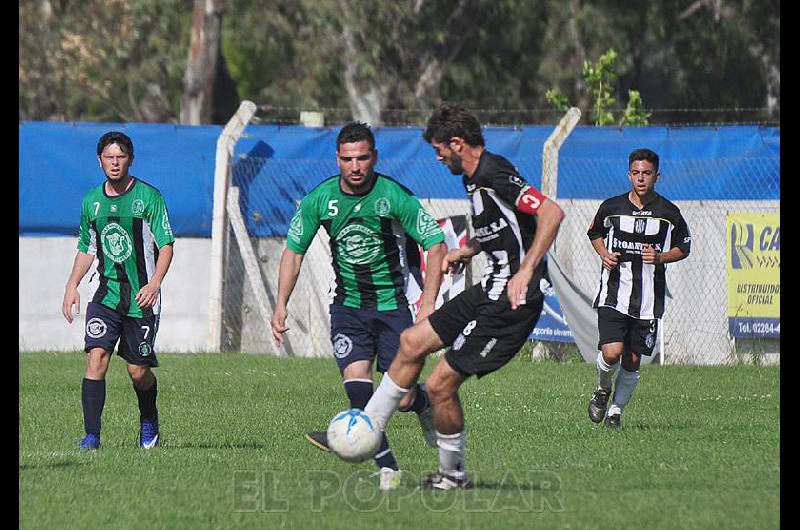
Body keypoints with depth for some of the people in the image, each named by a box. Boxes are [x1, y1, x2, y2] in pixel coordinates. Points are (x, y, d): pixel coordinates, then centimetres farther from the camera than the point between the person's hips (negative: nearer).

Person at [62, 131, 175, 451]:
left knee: (138, 371, 3)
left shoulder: (149, 197, -3)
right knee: (96, 358, -16)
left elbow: (166, 245, -5)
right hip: (105, 292, 2)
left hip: (141, 297, -2)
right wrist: (72, 285, 8)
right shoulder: (92, 201, 9)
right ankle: (91, 435, -17)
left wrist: (155, 283, -19)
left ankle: (148, 421, 34)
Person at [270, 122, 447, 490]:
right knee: (357, 383, -17)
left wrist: (428, 301, -18)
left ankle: (426, 403, 33)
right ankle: (387, 467, -8)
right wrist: (281, 305, 0)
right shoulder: (319, 200, -5)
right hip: (347, 305, 2)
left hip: (392, 304, -2)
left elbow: (436, 245, -8)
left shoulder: (395, 197, -14)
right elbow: (294, 250, 8)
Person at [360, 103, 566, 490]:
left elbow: (552, 213, -28)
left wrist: (525, 272, -31)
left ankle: (453, 474, 12)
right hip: (488, 293, 10)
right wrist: (467, 251, 18)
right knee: (412, 343, 16)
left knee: (440, 384, -6)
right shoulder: (474, 179, 12)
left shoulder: (495, 176, -18)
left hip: (509, 302, -10)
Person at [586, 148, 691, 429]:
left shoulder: (669, 213, -1)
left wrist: (660, 257, -8)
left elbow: (683, 248, 11)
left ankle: (617, 409, 24)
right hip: (613, 294, -1)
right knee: (612, 353, -16)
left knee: (632, 361, 4)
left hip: (648, 299, 1)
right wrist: (604, 255, 0)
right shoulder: (611, 207, 1)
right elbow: (595, 233, 20)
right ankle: (602, 390, 16)